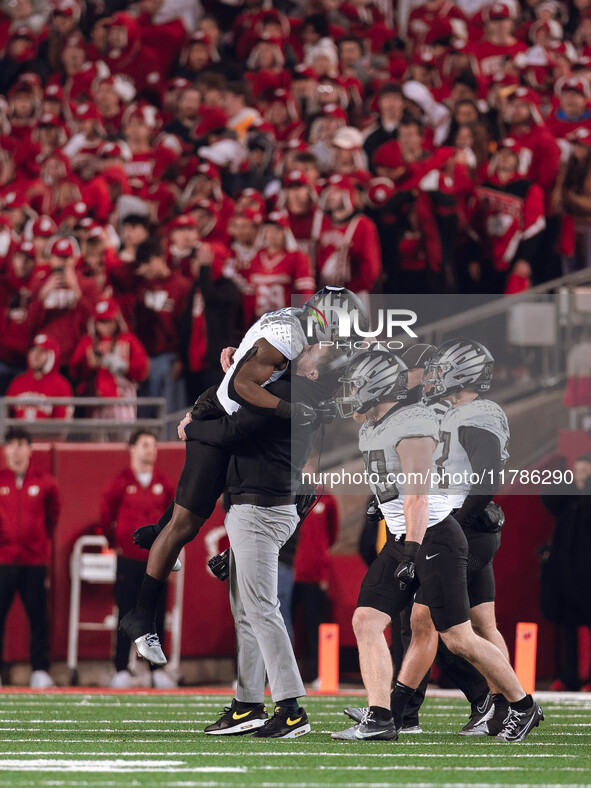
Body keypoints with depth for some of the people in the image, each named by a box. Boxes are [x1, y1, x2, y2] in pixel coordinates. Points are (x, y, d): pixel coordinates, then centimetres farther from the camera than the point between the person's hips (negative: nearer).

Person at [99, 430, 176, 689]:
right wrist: (115, 541, 8)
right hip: (128, 559, -2)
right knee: (126, 616, -1)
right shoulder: (120, 483, -1)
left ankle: (157, 670, 7)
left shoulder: (163, 484, 7)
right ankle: (121, 670, 2)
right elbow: (106, 515, 6)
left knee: (157, 616, 2)